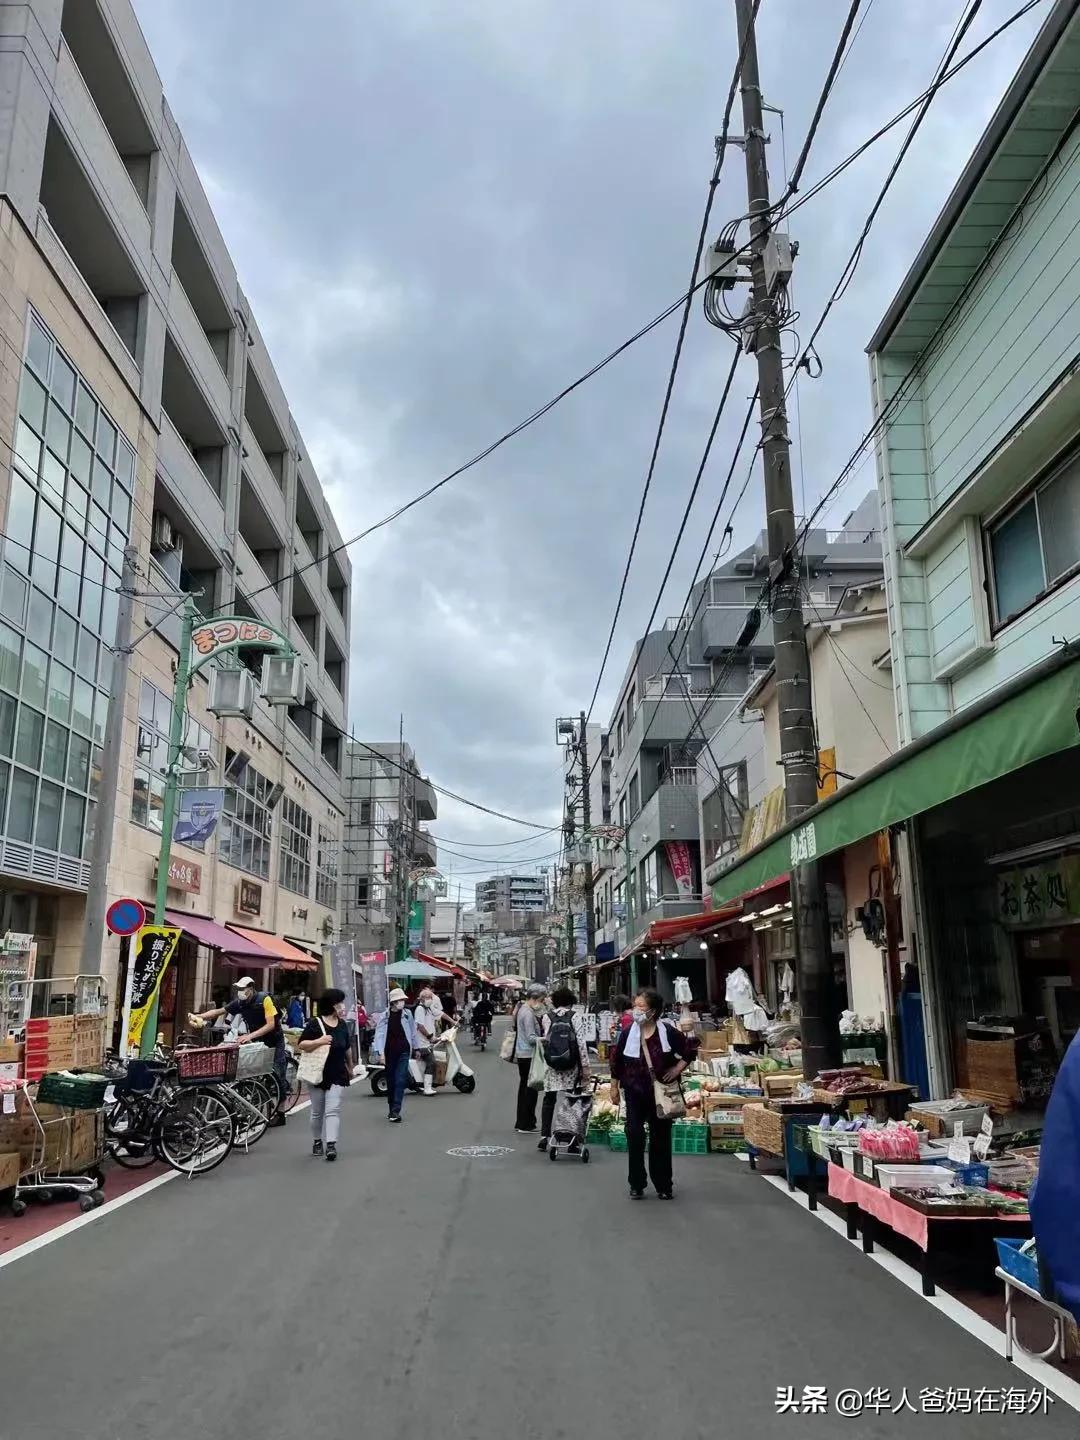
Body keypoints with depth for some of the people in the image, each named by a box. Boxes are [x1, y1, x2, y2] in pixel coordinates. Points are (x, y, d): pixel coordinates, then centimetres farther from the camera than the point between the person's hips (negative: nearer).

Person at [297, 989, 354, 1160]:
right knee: (317, 1112, 12)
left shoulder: (342, 1024, 5)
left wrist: (350, 1067, 25)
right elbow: (302, 1044, -12)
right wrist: (318, 1041, -27)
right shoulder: (314, 1023, -9)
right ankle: (317, 1141, 29)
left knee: (333, 1110, -10)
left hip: (338, 1075, 2)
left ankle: (331, 1144, -14)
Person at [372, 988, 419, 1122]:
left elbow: (413, 1032, 10)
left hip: (403, 1052, 0)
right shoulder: (384, 1016, -4)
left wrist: (416, 1048, 16)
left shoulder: (407, 1013, 1)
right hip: (389, 1052, 0)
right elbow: (379, 1034, -9)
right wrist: (381, 1052, -18)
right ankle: (392, 1108, 24)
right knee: (390, 1081, 10)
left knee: (400, 1081, -10)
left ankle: (395, 1111, -11)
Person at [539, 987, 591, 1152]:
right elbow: (581, 1042, -8)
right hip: (572, 1066, -2)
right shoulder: (576, 1016, -4)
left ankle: (544, 1136, 9)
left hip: (551, 1065, 2)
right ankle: (574, 1140, 6)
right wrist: (585, 1067, -6)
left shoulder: (547, 1017, 4)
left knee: (549, 1100, 14)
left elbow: (545, 1039, 3)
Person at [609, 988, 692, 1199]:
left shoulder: (667, 1032, -11)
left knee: (661, 1138, 9)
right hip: (635, 1092, 1)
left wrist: (677, 1069, -7)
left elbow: (689, 1050, 1)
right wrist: (614, 1088, 6)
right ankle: (636, 1185, 12)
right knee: (634, 1136, -2)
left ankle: (663, 1185, 22)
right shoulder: (628, 1033, -7)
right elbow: (617, 1061, 3)